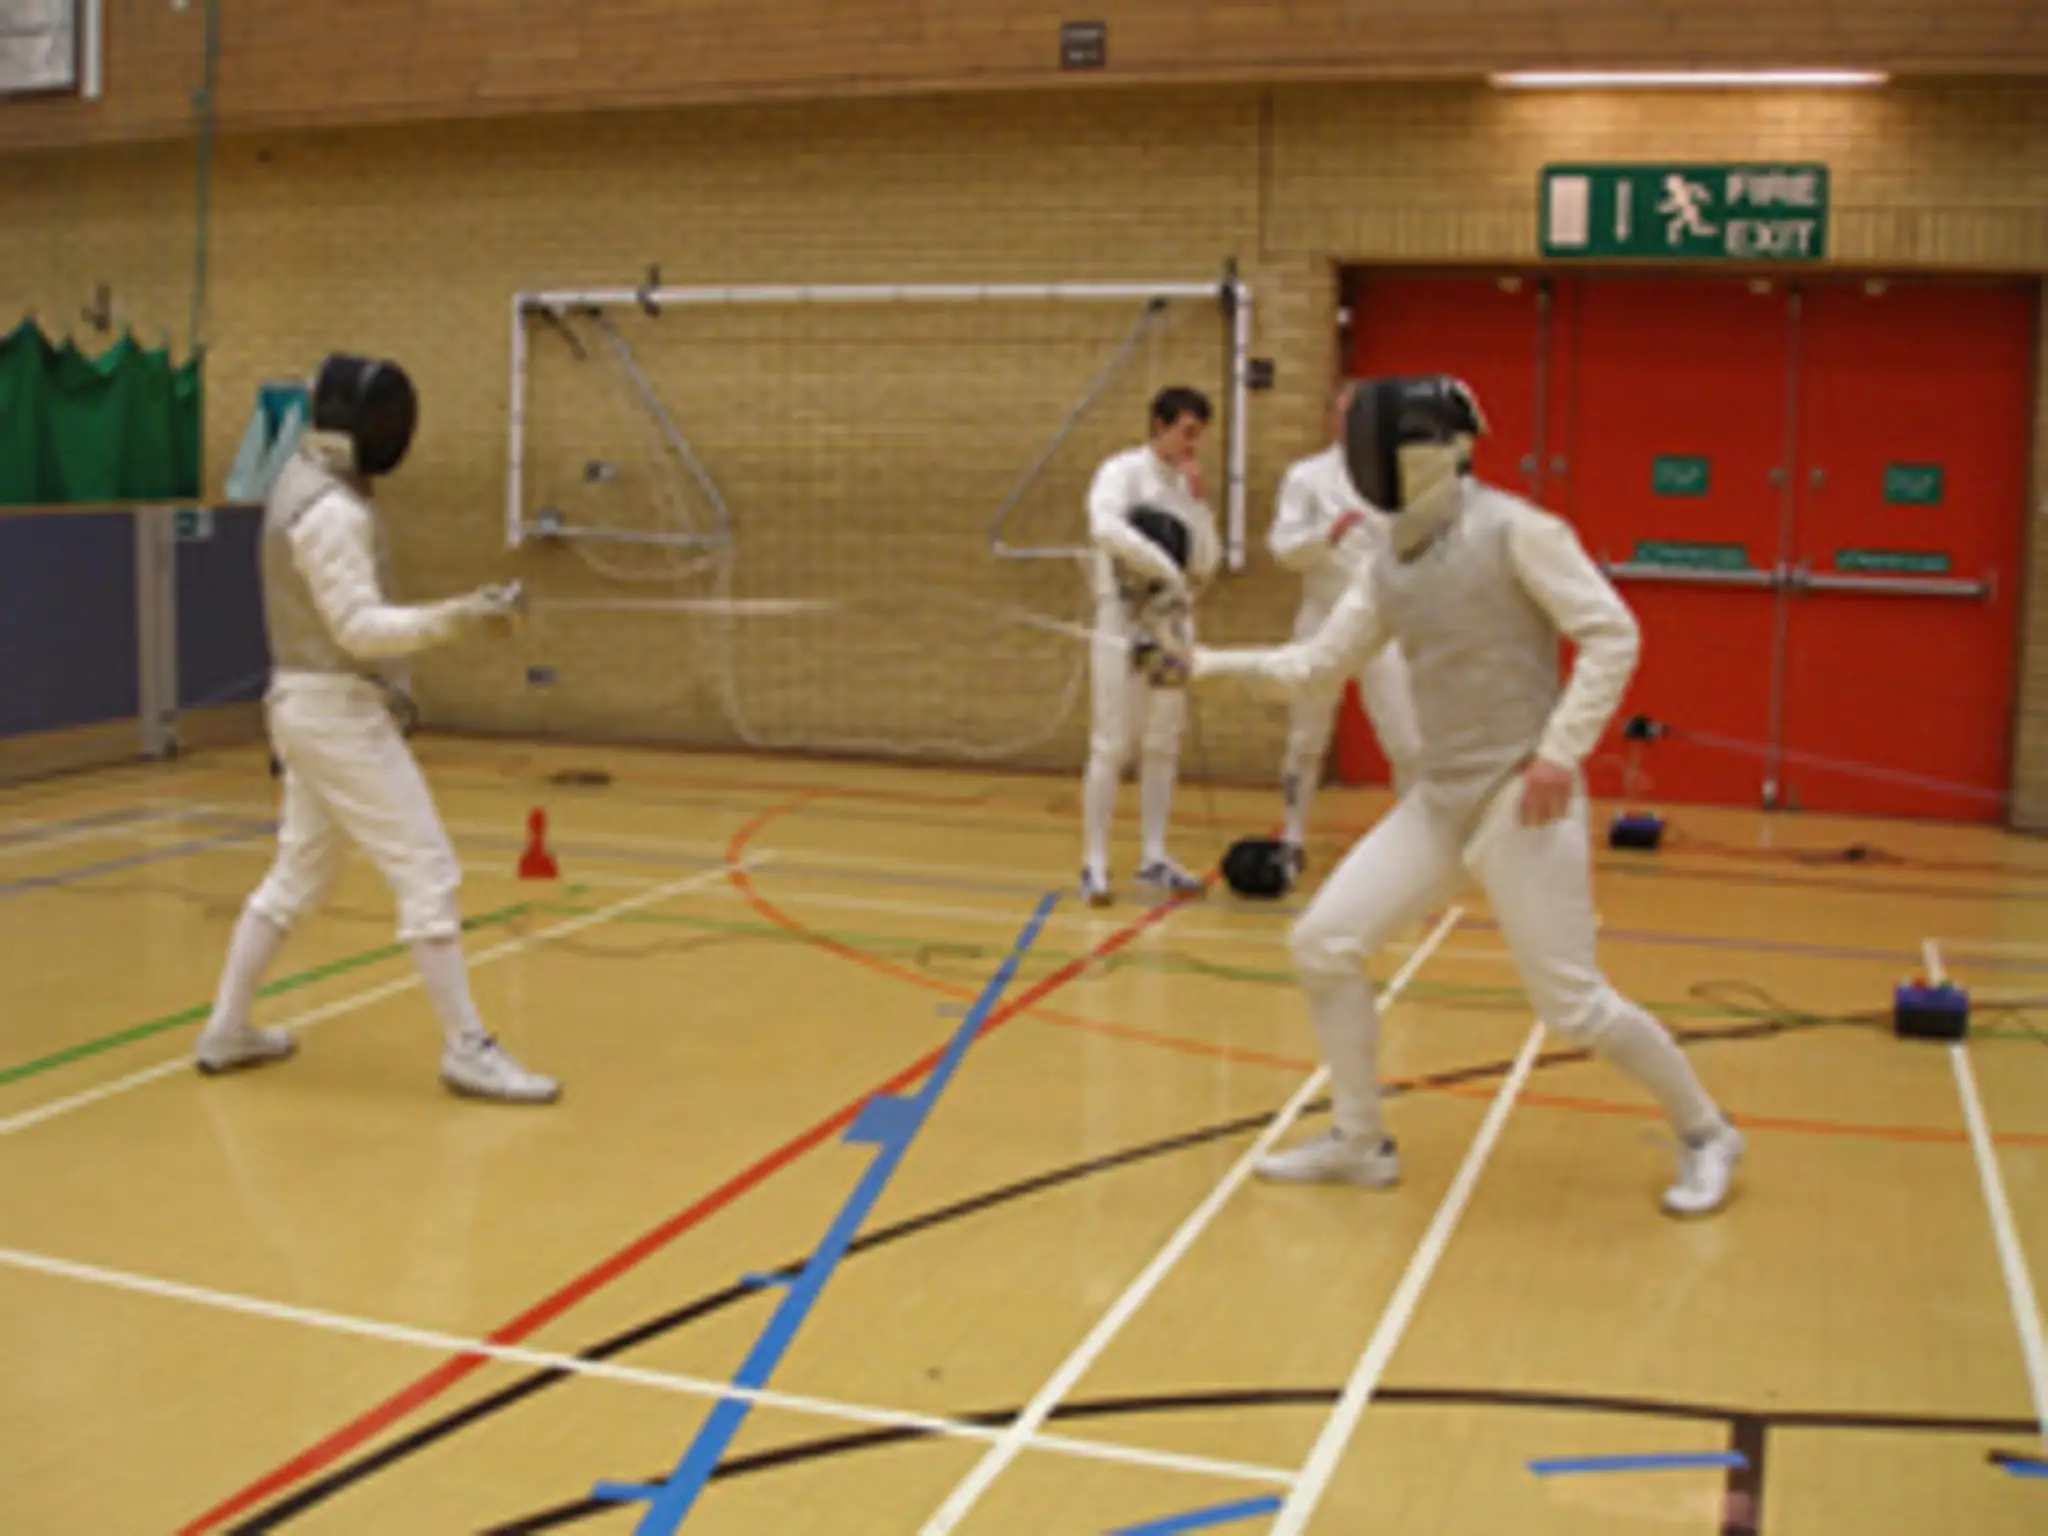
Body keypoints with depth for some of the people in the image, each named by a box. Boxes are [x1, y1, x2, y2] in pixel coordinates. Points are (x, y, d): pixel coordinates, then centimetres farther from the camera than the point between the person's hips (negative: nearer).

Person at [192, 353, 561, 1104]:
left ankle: (227, 1030, 26)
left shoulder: (303, 480, 11)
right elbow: (359, 629, -25)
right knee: (428, 875, -7)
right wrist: (454, 618, -34)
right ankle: (467, 1050, -3)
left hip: (309, 705, 10)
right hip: (338, 713, -10)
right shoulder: (332, 511, -21)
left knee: (299, 877, 18)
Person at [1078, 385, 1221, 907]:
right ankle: (1094, 865, 0)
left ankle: (1153, 858, 17)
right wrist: (1165, 565, -29)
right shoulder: (1122, 470, -11)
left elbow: (1205, 566, 5)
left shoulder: (1186, 485, 9)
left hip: (1172, 625, 7)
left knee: (1162, 747, 9)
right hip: (1124, 623, -6)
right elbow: (1104, 528, -31)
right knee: (1112, 748, -6)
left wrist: (1198, 503, -5)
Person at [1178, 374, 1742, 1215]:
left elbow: (1613, 636, -15)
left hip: (1522, 801, -7)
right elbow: (1315, 665, 14)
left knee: (1571, 1003, -6)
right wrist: (1211, 663, 5)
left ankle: (1706, 1136, 19)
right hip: (1440, 799, 7)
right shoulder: (1391, 566, 8)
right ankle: (1359, 1141, 15)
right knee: (1321, 945, 0)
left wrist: (1560, 751, -21)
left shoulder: (1515, 528, -13)